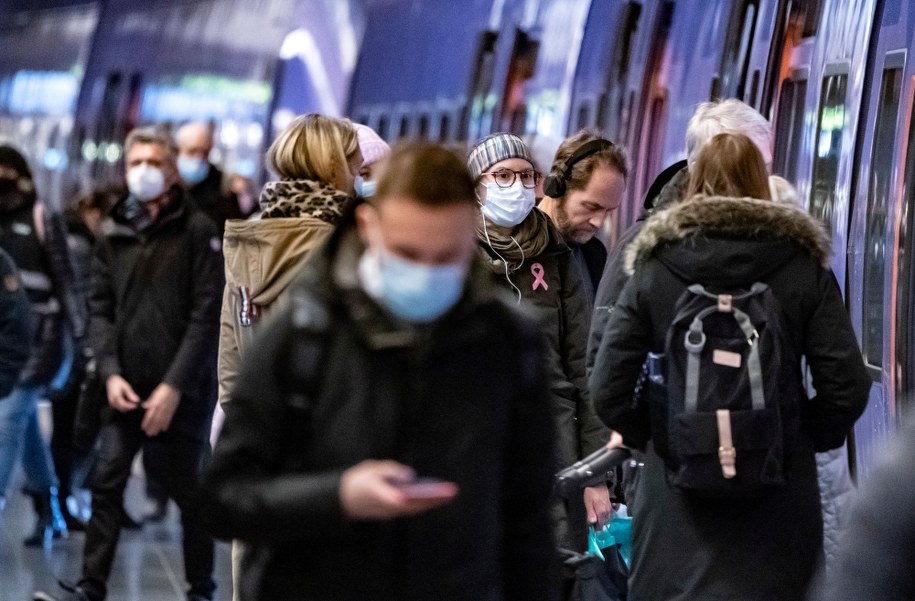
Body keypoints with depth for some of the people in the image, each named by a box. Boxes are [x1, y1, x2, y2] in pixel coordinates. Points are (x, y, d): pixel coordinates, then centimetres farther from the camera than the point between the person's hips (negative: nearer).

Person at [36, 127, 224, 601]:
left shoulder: (197, 231, -4)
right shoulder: (114, 235, 9)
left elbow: (208, 314, -10)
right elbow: (101, 310, 8)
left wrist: (174, 385, -15)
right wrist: (110, 372, -7)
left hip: (182, 393, -4)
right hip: (127, 389, 4)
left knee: (190, 493, 6)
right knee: (106, 485, -1)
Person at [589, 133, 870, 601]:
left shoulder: (653, 269, -2)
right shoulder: (806, 270, -1)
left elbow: (607, 390, -6)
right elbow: (848, 387, -7)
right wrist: (804, 437, 10)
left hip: (677, 504, 0)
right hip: (779, 498, 0)